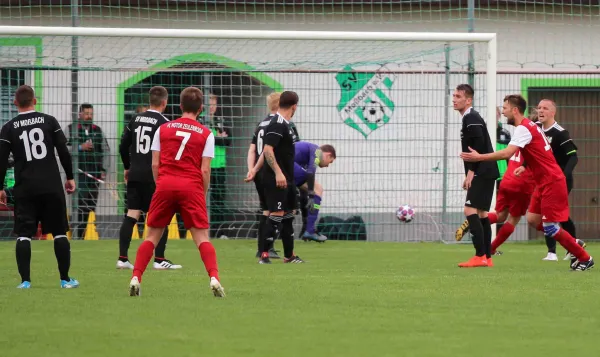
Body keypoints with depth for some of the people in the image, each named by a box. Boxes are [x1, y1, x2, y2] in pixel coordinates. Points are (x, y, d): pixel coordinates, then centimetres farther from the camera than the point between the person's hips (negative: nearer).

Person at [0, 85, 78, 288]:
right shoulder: (49, 121, 2)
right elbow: (63, 151, 2)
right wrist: (70, 177, 12)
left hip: (25, 189, -1)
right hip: (52, 186, 1)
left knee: (23, 234, 3)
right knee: (59, 233, 8)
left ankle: (25, 280, -6)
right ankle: (65, 279, 10)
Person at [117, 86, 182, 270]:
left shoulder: (135, 119, 9)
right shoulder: (163, 122, -9)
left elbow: (123, 146, 12)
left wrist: (127, 167, 24)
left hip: (135, 174, 6)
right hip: (154, 176, -6)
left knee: (131, 215, 5)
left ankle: (122, 258, 1)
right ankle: (159, 259, 1)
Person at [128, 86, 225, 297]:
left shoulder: (163, 129, 10)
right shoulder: (206, 134, 5)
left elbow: (155, 164, 7)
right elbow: (205, 170, 0)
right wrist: (203, 195, 10)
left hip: (165, 185, 1)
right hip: (191, 187, -1)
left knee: (152, 236, 9)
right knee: (202, 238, -2)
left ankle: (136, 278, -2)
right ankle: (214, 278, -20)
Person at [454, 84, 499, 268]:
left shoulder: (471, 118, -11)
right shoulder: (470, 118, 20)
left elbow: (479, 144, -22)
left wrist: (471, 171, -20)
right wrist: (470, 174, 20)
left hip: (482, 172, -11)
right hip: (484, 173, 11)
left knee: (470, 210, -14)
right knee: (481, 213, 12)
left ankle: (480, 256, -18)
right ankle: (487, 258, 13)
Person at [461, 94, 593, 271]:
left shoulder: (523, 129, -17)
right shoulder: (531, 126, 13)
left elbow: (507, 153, -30)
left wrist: (478, 157, -27)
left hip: (552, 182, -9)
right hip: (544, 182, 9)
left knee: (550, 228, -7)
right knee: (533, 220, 7)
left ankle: (584, 258, 3)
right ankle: (574, 244, 15)